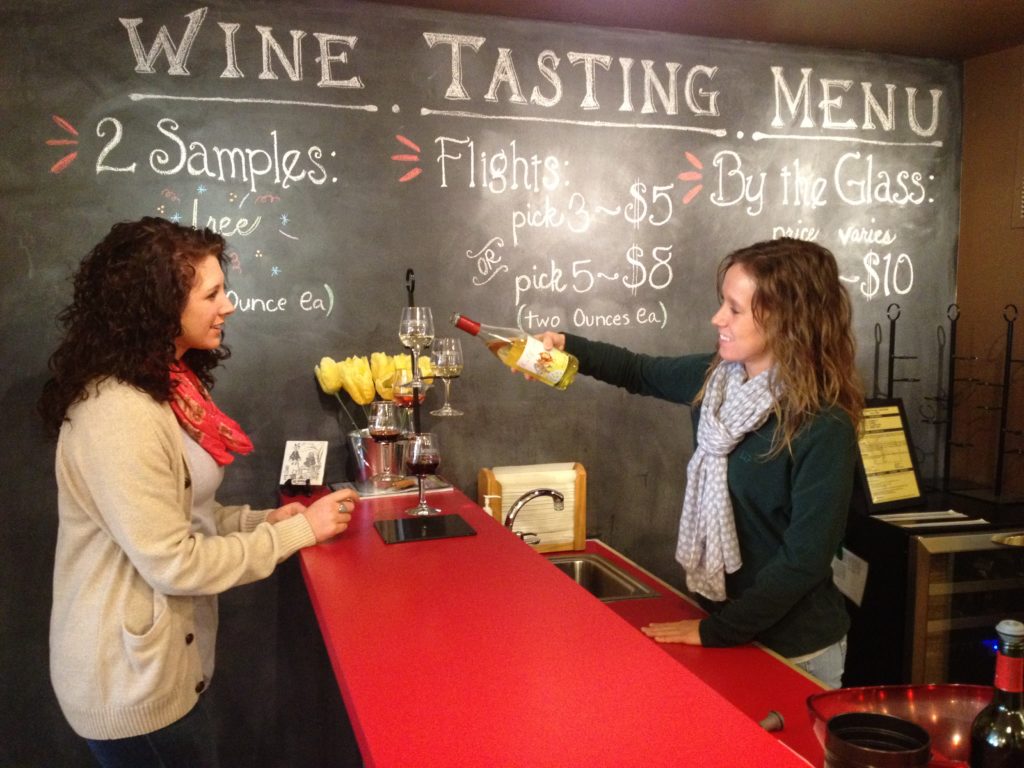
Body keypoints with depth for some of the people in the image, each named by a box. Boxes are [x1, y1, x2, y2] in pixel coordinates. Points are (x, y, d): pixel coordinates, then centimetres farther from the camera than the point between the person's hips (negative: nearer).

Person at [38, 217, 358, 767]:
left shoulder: (162, 388, 5)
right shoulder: (119, 415, -27)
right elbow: (172, 563, -25)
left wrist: (262, 520, -3)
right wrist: (299, 531, -18)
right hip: (131, 680, -9)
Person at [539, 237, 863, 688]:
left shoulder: (823, 428, -24)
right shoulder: (716, 377, -6)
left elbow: (805, 557, -22)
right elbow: (641, 373, 12)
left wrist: (717, 632, -17)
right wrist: (568, 348, -2)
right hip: (723, 616, 6)